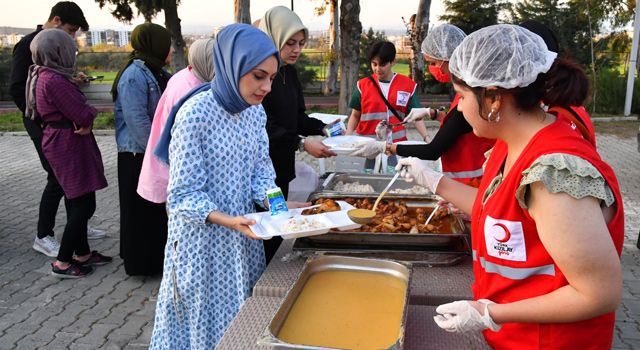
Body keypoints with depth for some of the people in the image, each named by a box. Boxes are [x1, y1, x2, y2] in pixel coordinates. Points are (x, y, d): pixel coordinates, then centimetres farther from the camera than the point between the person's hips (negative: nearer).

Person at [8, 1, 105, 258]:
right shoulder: (28, 44, -12)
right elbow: (16, 88, -16)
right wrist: (39, 117, -16)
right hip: (44, 125, -8)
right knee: (58, 178, -5)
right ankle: (43, 237, 10)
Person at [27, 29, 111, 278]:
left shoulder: (43, 76, 11)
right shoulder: (54, 80, -21)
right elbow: (82, 115, -23)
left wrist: (84, 119, -7)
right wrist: (90, 113, -1)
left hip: (59, 142, 10)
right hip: (69, 146, -10)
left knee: (76, 202, 17)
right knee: (84, 205, -4)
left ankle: (82, 253, 28)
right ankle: (62, 263, 4)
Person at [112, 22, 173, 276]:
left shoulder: (157, 72, 12)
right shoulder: (134, 75, -18)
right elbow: (137, 120, -23)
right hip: (138, 155, -9)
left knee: (157, 207, 18)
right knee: (141, 210, 2)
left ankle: (155, 254, 32)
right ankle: (141, 262, 14)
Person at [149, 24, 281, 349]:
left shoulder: (255, 111, -1)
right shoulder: (195, 114, -22)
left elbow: (261, 171, 5)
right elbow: (184, 196, -18)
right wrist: (228, 221, -31)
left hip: (243, 236, 6)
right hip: (203, 240, -6)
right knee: (204, 322, 12)